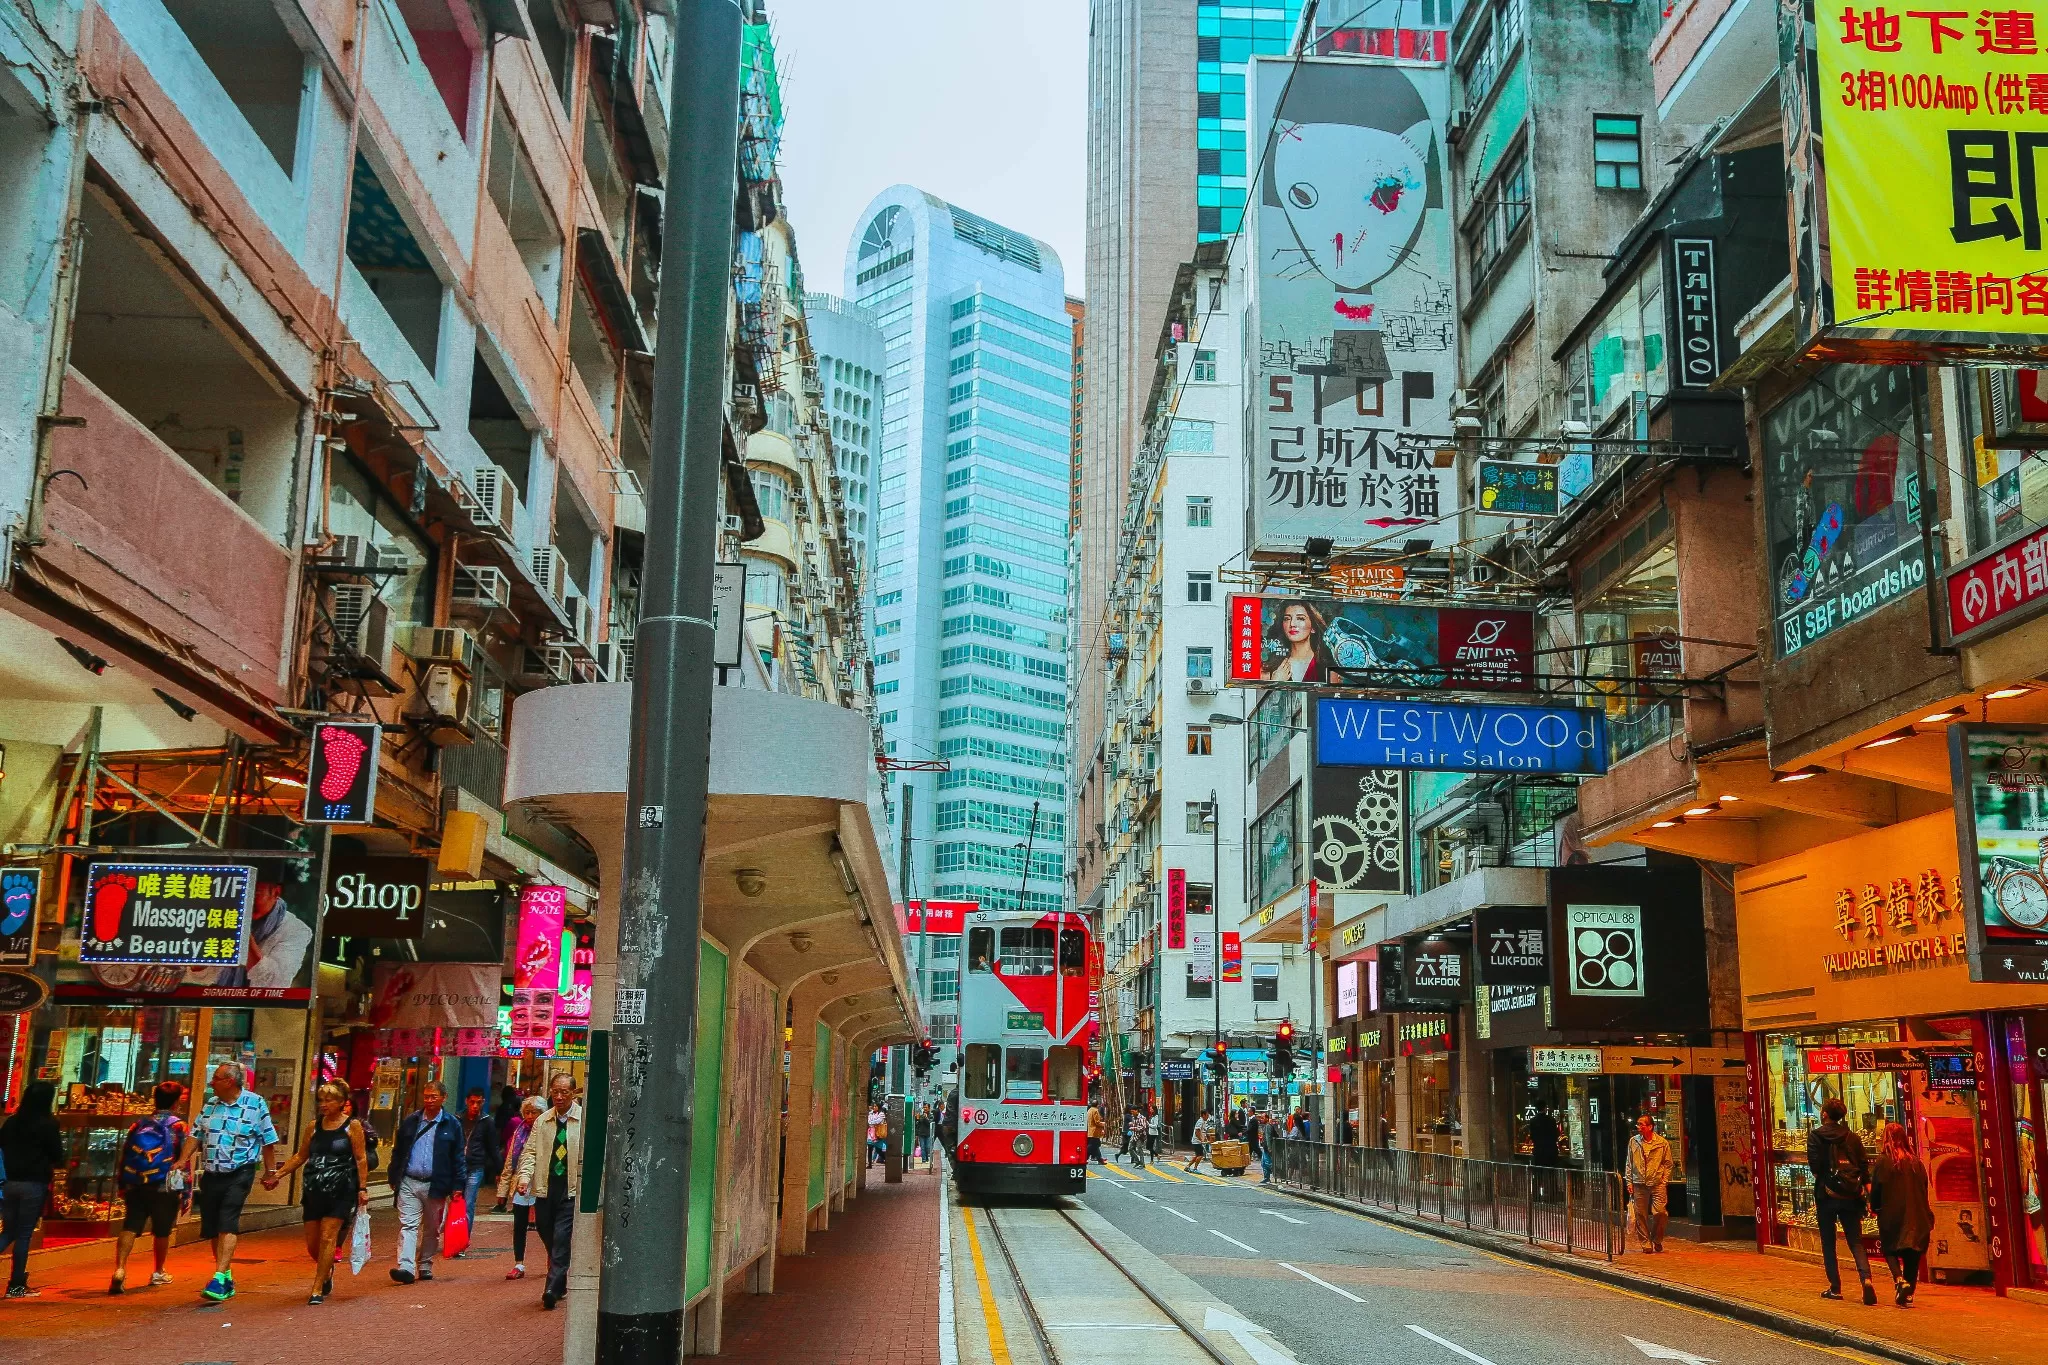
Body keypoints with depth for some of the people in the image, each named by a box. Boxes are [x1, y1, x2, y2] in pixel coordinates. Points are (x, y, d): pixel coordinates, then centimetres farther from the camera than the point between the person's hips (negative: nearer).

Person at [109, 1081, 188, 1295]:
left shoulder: (138, 1125, 9)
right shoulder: (179, 1127, -4)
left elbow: (123, 1158, 12)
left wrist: (121, 1187, 21)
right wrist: (186, 1194, -1)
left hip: (135, 1187, 3)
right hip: (164, 1189, -3)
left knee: (129, 1229, -1)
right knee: (161, 1232, 13)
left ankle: (120, 1270, -21)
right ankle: (158, 1274, 27)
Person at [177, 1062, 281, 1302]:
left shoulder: (255, 1103, -8)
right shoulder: (211, 1104, 9)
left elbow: (268, 1141, -3)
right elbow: (195, 1135, 11)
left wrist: (270, 1172, -1)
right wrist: (182, 1161, -2)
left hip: (239, 1173, -6)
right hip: (211, 1174, 6)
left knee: (227, 1225, -16)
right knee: (211, 1227, 9)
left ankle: (219, 1280, -19)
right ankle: (227, 1278, 22)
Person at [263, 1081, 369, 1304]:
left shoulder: (352, 1126, -2)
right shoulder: (314, 1126, 11)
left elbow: (361, 1159, -3)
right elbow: (301, 1156, 18)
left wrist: (363, 1188, -8)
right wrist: (278, 1175, 10)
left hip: (340, 1191, -5)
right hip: (314, 1191, 5)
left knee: (327, 1237, -9)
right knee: (312, 1243, 6)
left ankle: (318, 1290, -3)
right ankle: (326, 1274, 35)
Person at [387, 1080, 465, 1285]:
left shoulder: (451, 1124, 1)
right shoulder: (410, 1121, 7)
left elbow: (458, 1158, 2)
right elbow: (397, 1151, 12)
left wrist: (458, 1185, -3)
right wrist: (393, 1178, 8)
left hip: (436, 1186, -1)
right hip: (409, 1183, 1)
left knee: (431, 1229, 10)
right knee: (408, 1224, -10)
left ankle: (425, 1266, 23)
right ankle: (406, 1267, -18)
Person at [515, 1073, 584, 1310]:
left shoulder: (585, 1119, -2)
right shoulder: (542, 1121, 11)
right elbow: (530, 1151, 10)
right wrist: (525, 1176, -7)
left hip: (572, 1189, -5)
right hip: (545, 1187, 5)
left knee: (562, 1238, -11)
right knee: (549, 1238, 10)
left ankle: (552, 1290, -10)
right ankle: (560, 1284, 26)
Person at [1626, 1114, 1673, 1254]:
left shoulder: (1662, 1143, 1)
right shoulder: (1633, 1142, 8)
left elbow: (1668, 1164, 6)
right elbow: (1629, 1164, 12)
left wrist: (1664, 1181, -1)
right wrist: (1629, 1182, 6)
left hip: (1657, 1183, -2)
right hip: (1639, 1184, 2)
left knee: (1659, 1212, -11)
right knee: (1641, 1215, 1)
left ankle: (1657, 1240, 12)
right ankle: (1646, 1243, 11)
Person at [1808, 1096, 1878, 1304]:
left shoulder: (1816, 1136, -5)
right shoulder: (1852, 1137, 8)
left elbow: (1814, 1165, -14)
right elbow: (1864, 1164, 2)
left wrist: (1821, 1179, 5)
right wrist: (1866, 1186, 3)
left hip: (1827, 1194, -3)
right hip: (1851, 1195, 3)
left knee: (1828, 1243, 8)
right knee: (1856, 1242, 5)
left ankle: (1835, 1287, 7)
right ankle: (1866, 1278, -17)